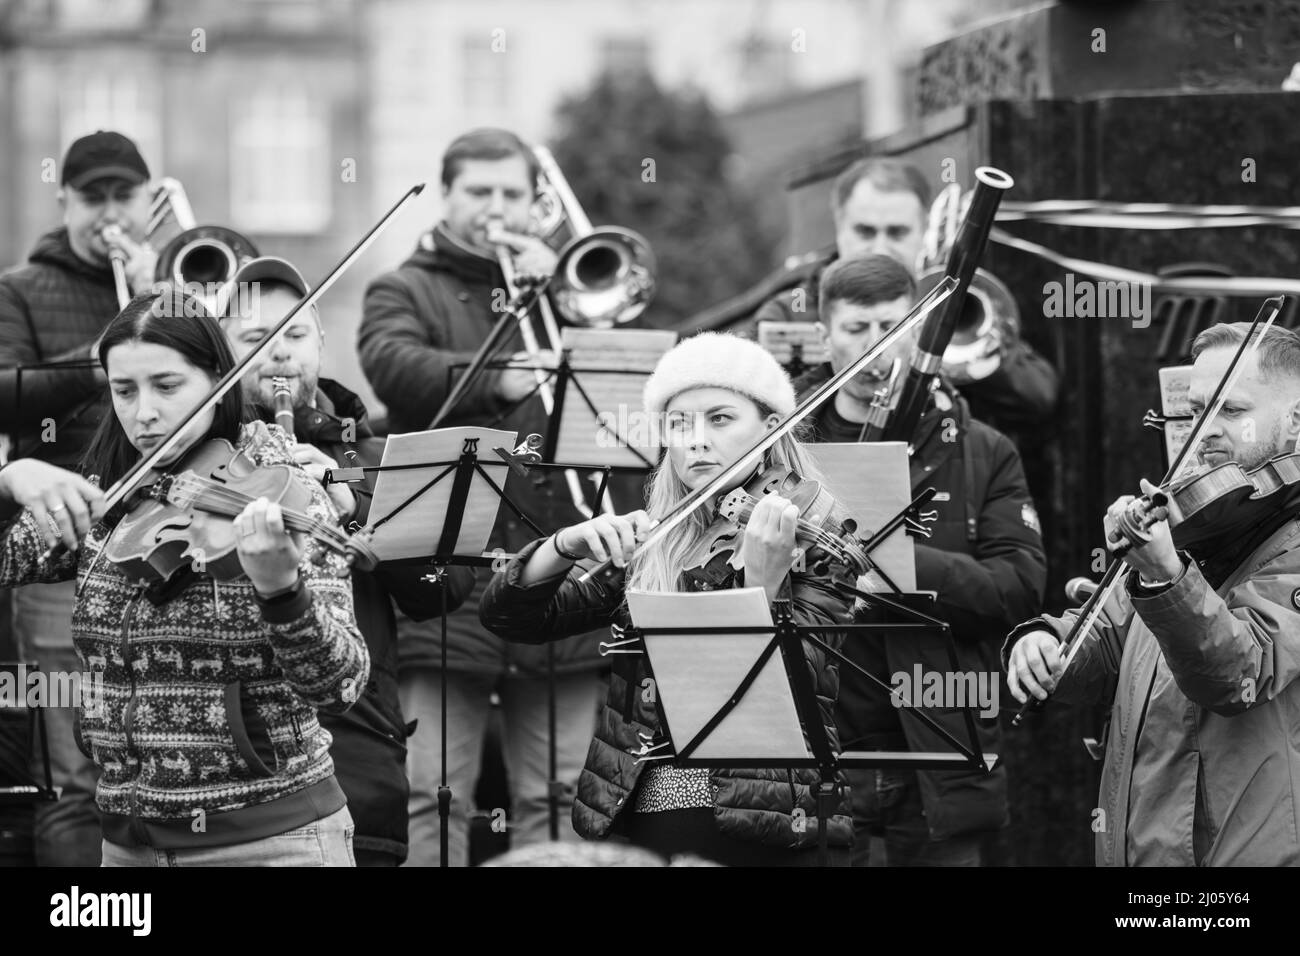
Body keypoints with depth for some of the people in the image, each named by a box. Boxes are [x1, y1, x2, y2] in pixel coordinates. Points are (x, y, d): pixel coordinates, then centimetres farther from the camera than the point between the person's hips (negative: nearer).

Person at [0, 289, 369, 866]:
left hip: (271, 838, -4)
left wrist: (279, 585, -36)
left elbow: (336, 688, -18)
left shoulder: (282, 496, -9)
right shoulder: (99, 508, 4)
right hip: (128, 841, 4)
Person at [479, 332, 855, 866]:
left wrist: (762, 585, -24)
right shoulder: (646, 547, 12)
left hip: (769, 835, -3)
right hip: (634, 822, 3)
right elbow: (508, 617, 5)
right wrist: (567, 546, -13)